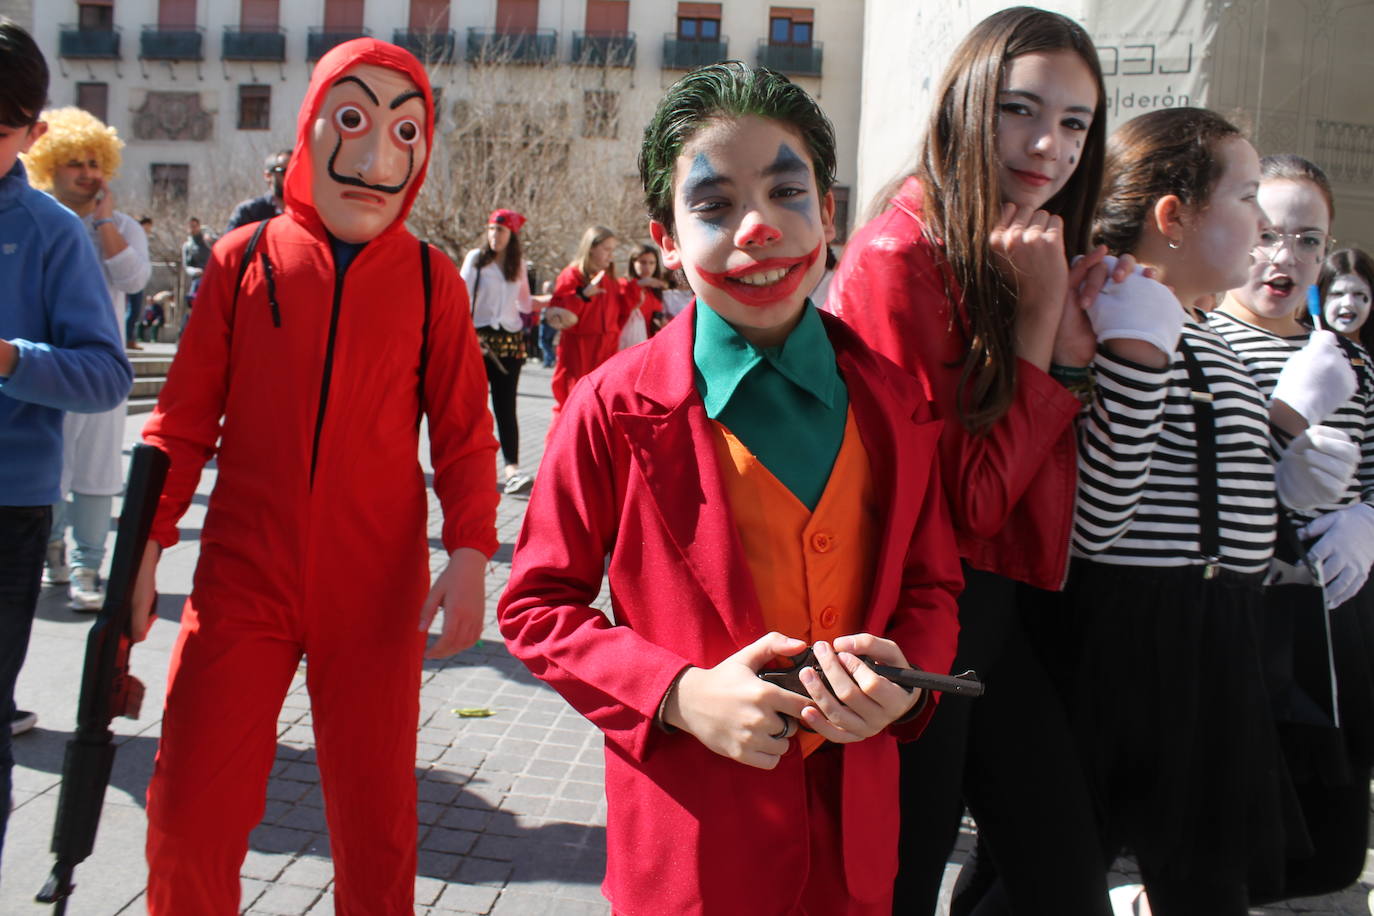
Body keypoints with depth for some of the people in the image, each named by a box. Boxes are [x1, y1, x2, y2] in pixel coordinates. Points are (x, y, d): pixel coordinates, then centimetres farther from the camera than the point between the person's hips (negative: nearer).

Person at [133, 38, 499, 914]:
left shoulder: (433, 280, 1)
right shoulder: (243, 258, 2)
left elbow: (464, 434, 1)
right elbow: (185, 418, 5)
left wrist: (469, 553, -10)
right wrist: (146, 539, -1)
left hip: (376, 594, 0)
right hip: (241, 580, 1)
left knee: (376, 817, 10)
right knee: (188, 815, 3)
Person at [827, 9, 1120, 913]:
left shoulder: (1036, 260, 9)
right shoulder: (900, 256, -16)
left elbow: (1050, 478, 7)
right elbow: (961, 499, -17)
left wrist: (1073, 344, -8)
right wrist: (1037, 317, -16)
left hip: (1004, 610, 8)